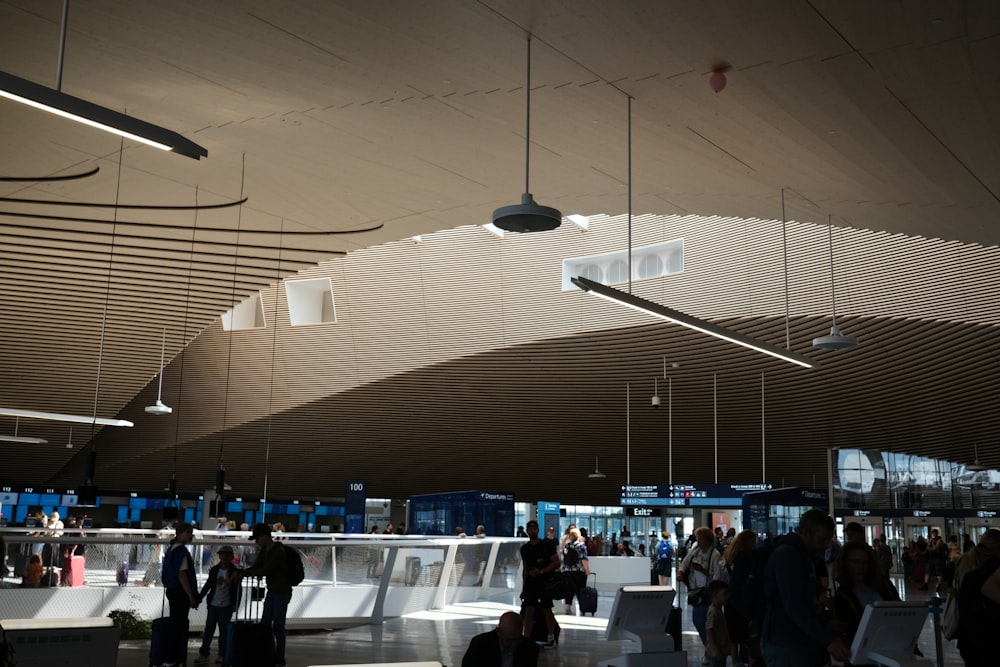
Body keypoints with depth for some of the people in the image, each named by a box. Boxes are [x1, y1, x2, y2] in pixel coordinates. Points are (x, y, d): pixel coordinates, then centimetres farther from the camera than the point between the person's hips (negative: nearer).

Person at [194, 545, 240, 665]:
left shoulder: (234, 572, -3)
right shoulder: (214, 570, 5)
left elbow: (237, 590, -3)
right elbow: (208, 585, 12)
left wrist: (235, 604, -9)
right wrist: (199, 598, 7)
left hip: (226, 606, -3)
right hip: (213, 604, 3)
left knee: (223, 631, 3)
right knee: (208, 629, 3)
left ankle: (222, 656, 10)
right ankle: (203, 654, 7)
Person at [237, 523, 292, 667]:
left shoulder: (279, 552, -23)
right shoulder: (264, 550, 6)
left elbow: (264, 571, -27)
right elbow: (255, 567, 8)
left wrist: (243, 573, -20)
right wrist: (241, 572, -10)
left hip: (282, 593, -9)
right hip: (271, 592, 9)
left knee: (278, 626, -4)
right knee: (265, 624, 9)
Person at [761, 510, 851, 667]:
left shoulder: (805, 557, 18)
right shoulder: (787, 555, -14)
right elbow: (794, 606, -24)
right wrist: (828, 640, -27)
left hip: (803, 644, 10)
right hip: (786, 647, -10)